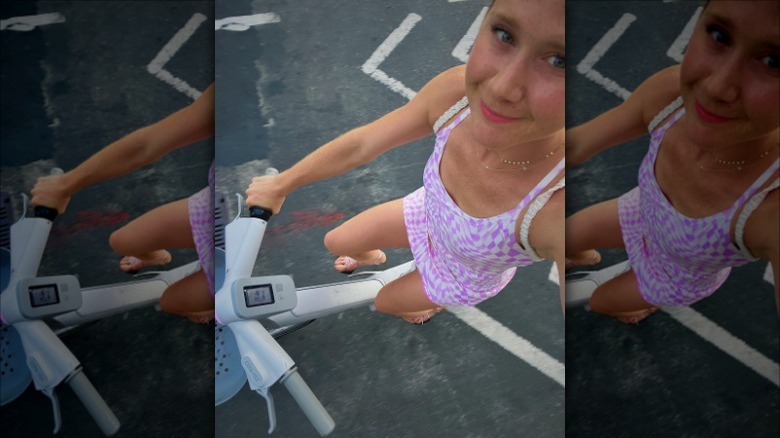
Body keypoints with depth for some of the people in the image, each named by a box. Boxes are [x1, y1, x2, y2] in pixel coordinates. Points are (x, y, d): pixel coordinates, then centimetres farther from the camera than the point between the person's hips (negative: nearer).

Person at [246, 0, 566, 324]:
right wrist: (282, 185, -2)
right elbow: (359, 144, -17)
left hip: (465, 274, -2)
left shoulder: (562, 208, -49)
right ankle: (372, 258, 61)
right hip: (430, 211, 3)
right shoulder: (457, 91, -34)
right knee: (335, 242, 23)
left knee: (385, 302, 24)